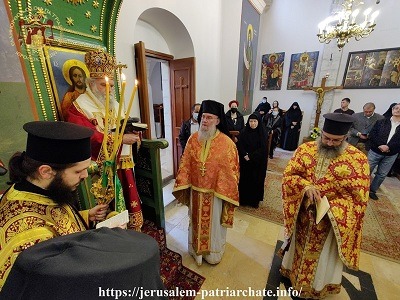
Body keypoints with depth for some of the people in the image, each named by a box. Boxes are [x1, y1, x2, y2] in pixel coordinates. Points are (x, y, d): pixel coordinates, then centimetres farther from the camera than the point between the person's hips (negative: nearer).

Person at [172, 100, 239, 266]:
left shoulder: (226, 143, -16)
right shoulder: (193, 139, -5)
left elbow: (231, 170, -11)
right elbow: (185, 164, 0)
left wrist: (225, 193, -10)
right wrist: (183, 186, -1)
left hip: (215, 192, -3)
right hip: (195, 191, 4)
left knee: (213, 223, 19)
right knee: (196, 220, 24)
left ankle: (213, 253, 47)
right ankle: (196, 249, 51)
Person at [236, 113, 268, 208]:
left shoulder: (263, 134, -4)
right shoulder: (244, 132, -1)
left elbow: (262, 149, -10)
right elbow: (239, 146, -6)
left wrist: (250, 156, -17)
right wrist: (245, 155, -19)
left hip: (257, 163, -1)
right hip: (244, 162, 1)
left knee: (256, 181, 8)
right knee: (244, 180, 7)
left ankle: (255, 200, 26)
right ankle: (243, 199, 24)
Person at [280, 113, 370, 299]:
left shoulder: (358, 159, -14)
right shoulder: (305, 149, -9)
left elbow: (359, 196, -12)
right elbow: (288, 175, -8)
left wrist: (330, 207, -24)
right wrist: (306, 186, -26)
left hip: (332, 218, -1)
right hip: (302, 213, 2)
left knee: (323, 254, 20)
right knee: (299, 245, 24)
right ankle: (293, 271, 52)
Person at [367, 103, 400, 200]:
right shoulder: (381, 122, 1)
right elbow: (372, 135, -6)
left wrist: (389, 147, -20)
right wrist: (380, 145, -17)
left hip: (391, 155, 2)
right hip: (375, 151, -2)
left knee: (382, 174, 10)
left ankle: (372, 190, 25)